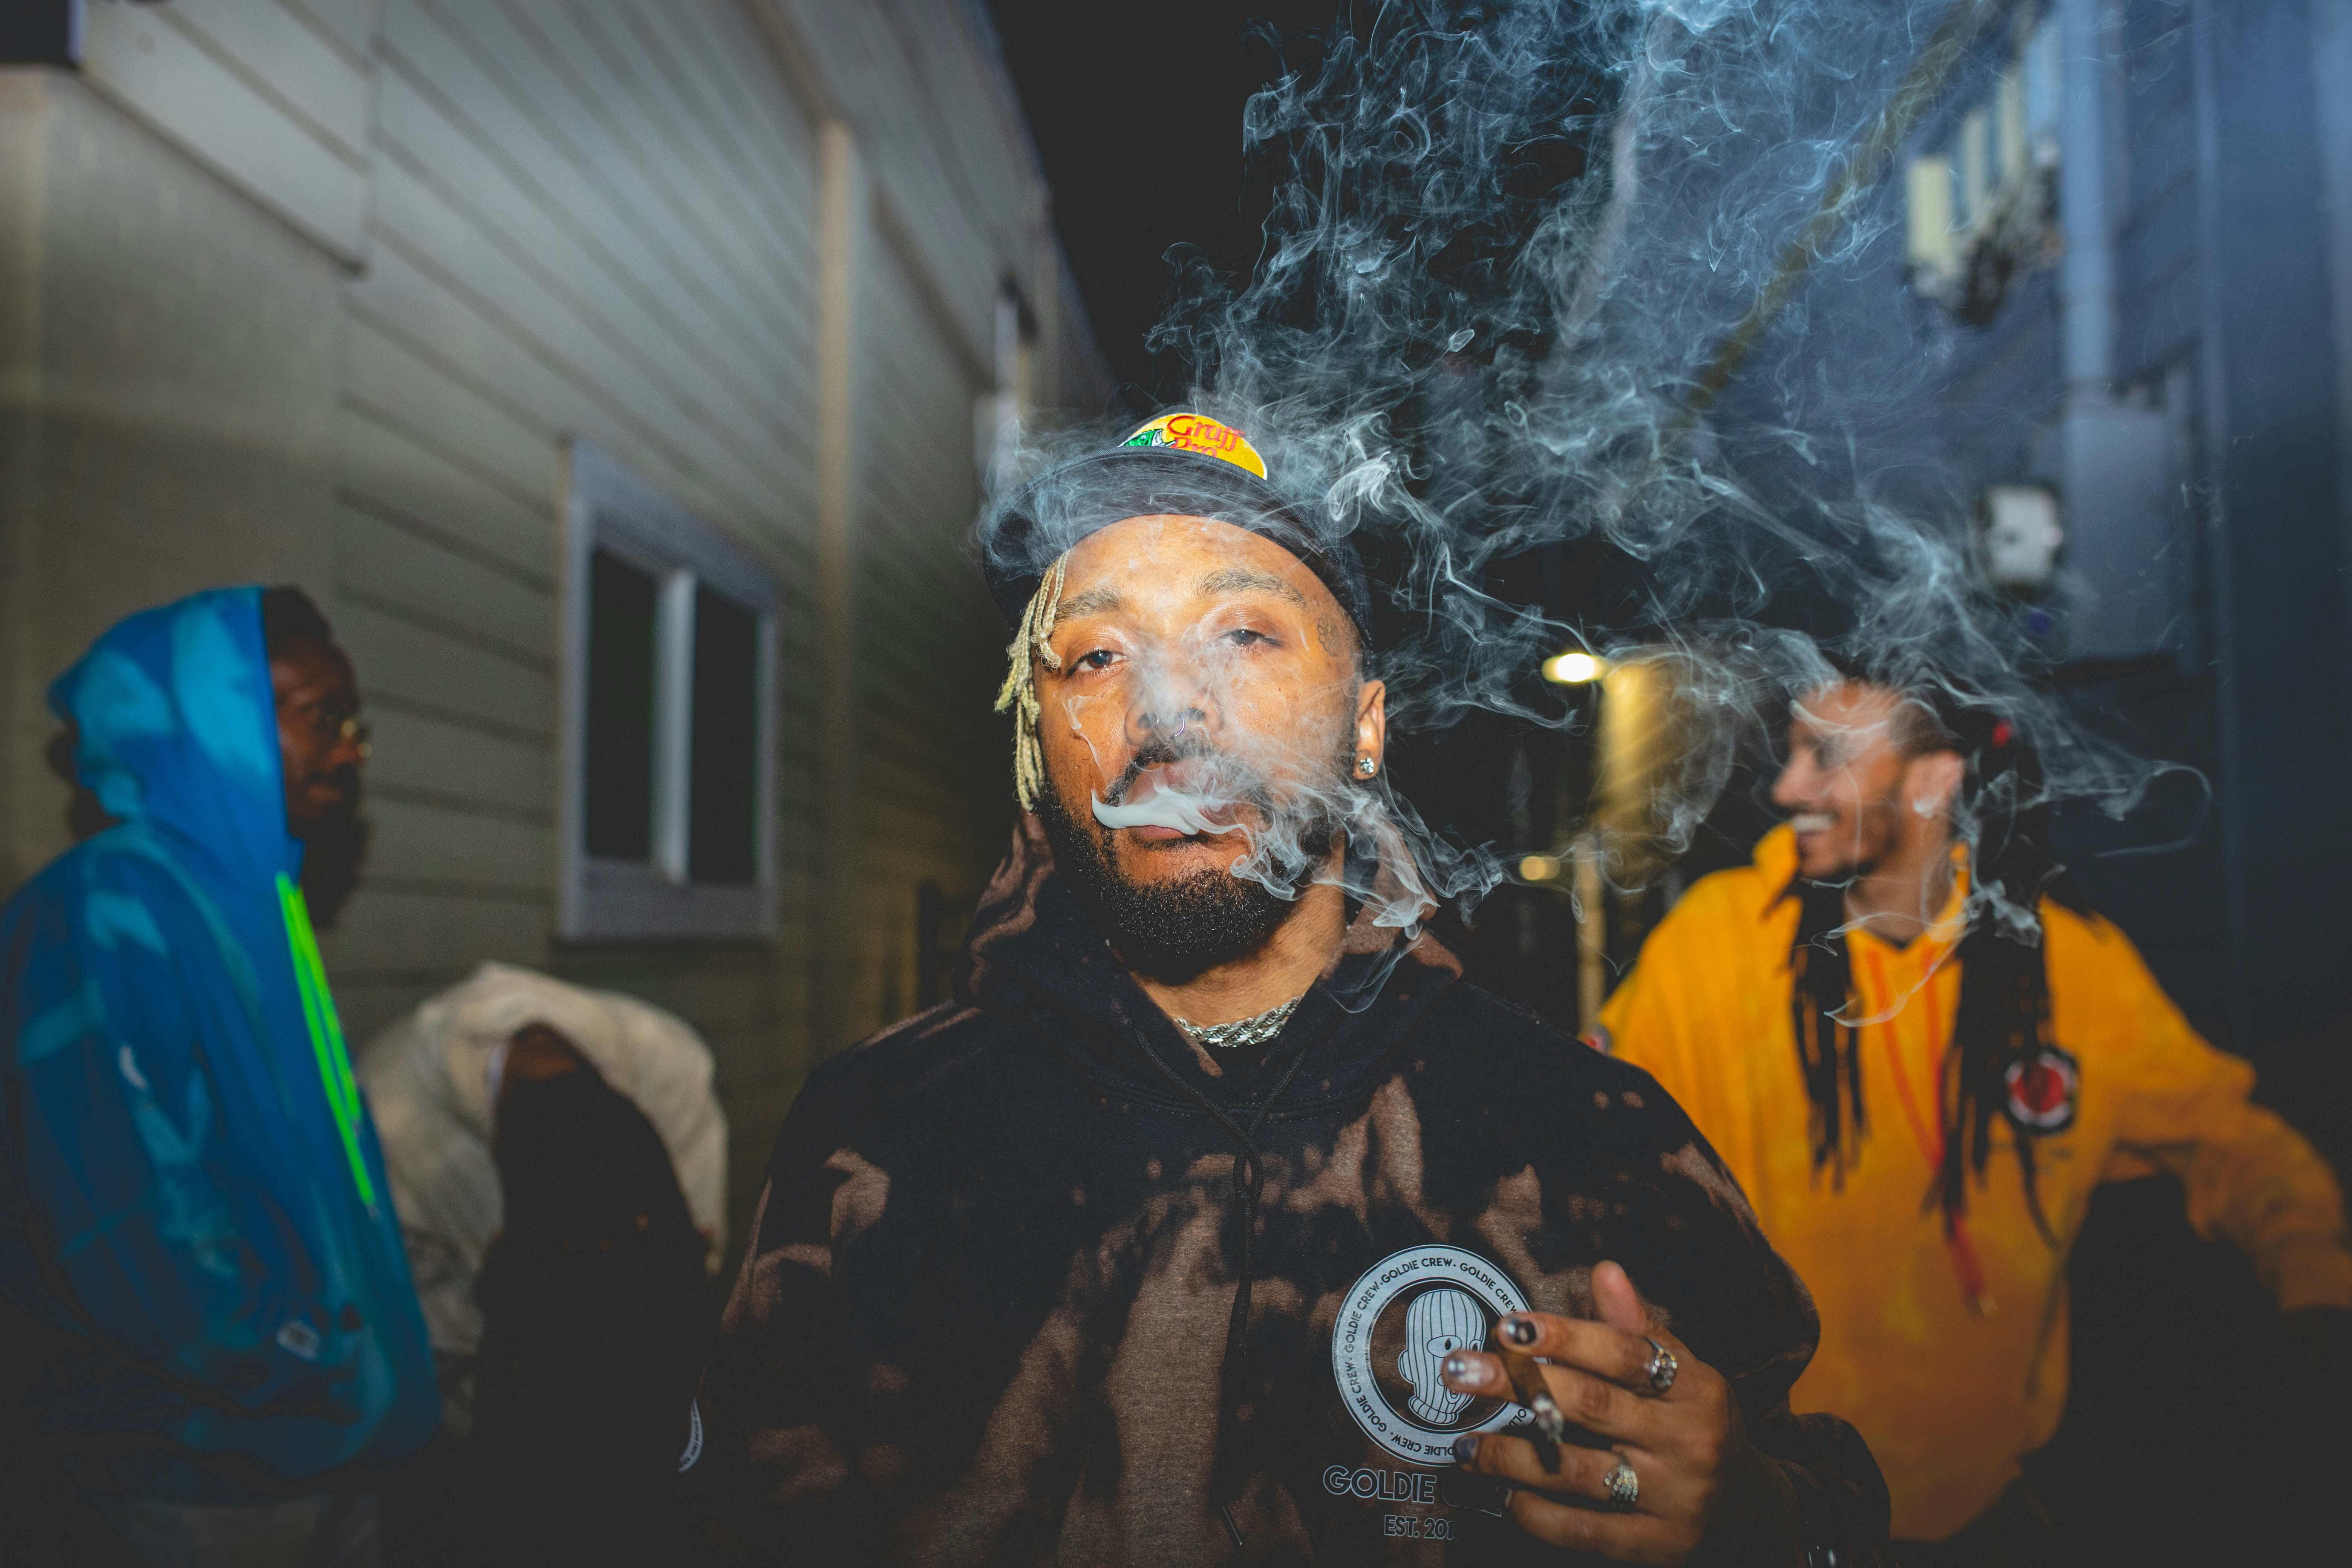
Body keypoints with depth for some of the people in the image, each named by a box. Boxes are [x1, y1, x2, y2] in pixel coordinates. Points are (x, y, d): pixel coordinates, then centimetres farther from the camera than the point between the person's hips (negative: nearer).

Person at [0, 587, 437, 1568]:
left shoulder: (248, 904, 11)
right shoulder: (105, 914, -18)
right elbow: (129, 1230, -26)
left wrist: (381, 1371, 9)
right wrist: (341, 1385, -16)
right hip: (191, 1489, -8)